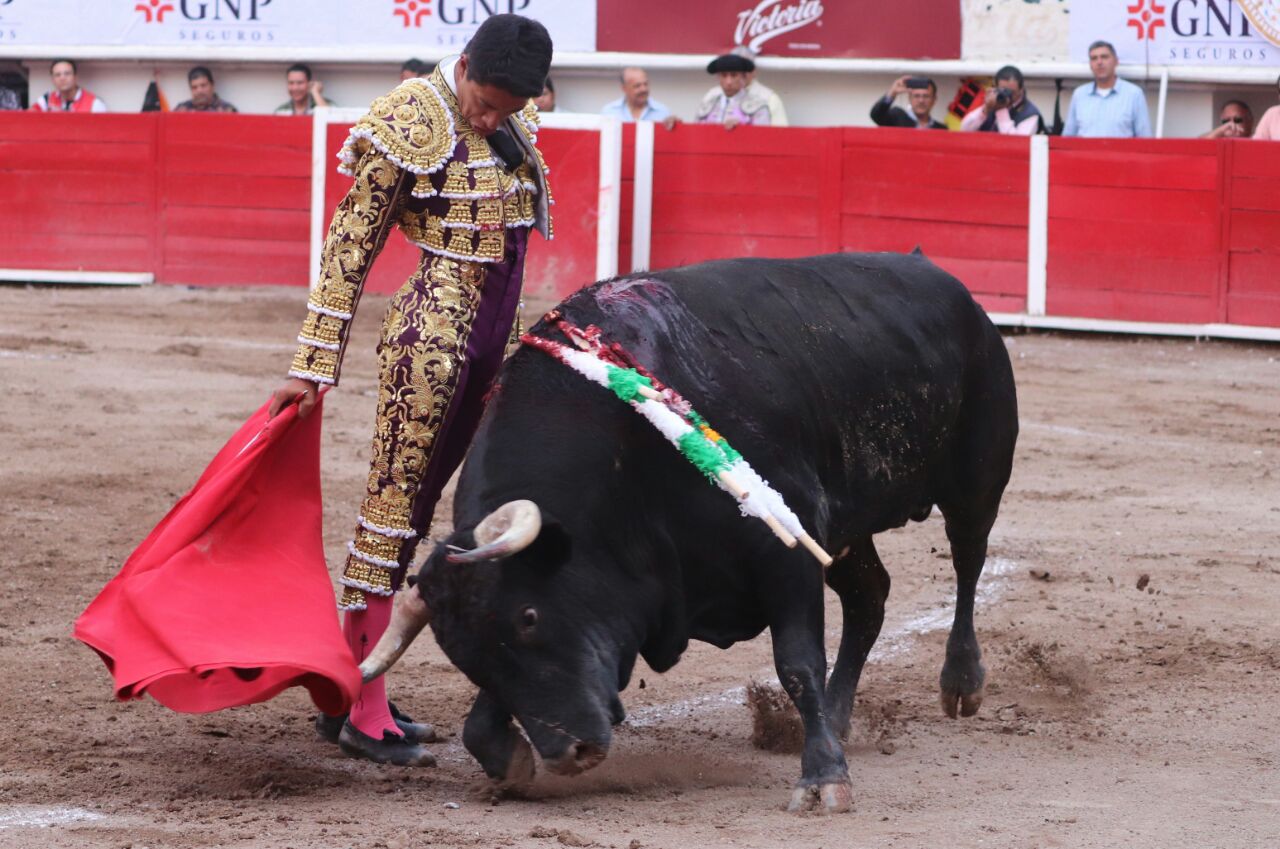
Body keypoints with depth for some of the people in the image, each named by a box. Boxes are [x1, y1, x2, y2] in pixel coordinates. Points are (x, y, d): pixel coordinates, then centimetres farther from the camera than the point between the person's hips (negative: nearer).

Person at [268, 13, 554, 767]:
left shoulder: (516, 122, 9)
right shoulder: (411, 124, -12)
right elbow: (350, 248, -10)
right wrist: (315, 366, -12)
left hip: (495, 341, 7)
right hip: (431, 335, -7)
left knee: (415, 506, 10)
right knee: (395, 501, -5)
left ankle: (349, 693, 17)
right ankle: (364, 711, -2)